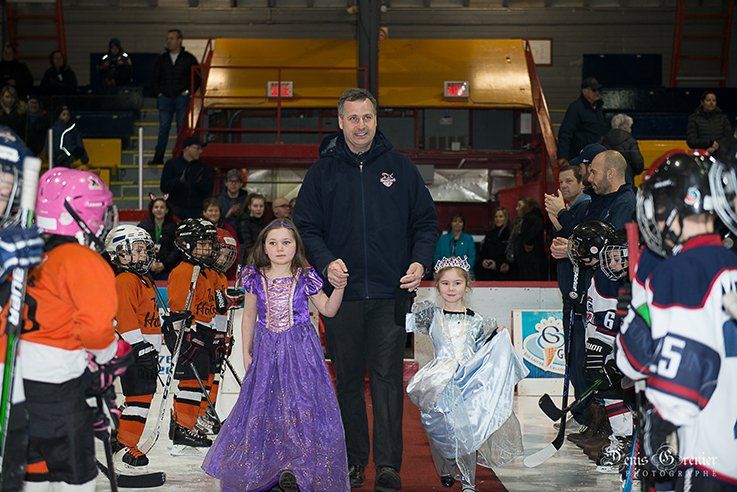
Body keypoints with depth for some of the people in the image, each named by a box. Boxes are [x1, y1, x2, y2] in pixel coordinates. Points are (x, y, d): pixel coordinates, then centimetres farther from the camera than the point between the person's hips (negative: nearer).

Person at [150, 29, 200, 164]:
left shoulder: (189, 58, 4)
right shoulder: (162, 59, 11)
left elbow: (197, 78, 6)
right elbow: (155, 77, 18)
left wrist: (188, 91, -3)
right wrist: (158, 92, 6)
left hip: (182, 98, -2)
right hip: (165, 98, 2)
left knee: (182, 128, -1)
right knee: (163, 128, -2)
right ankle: (158, 157, 0)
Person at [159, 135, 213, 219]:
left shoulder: (203, 168, 12)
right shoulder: (171, 164, 6)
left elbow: (208, 191, 6)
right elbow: (164, 188, -2)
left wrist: (199, 183, -13)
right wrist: (179, 181, -18)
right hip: (176, 209, -1)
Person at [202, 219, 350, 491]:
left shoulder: (305, 277, -4)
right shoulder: (256, 278, 0)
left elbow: (327, 310, 4)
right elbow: (249, 316, 10)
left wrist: (339, 287, -13)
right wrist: (246, 352, 10)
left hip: (300, 348, -2)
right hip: (266, 348, 2)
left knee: (302, 402, -6)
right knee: (264, 404, 5)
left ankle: (296, 468, 5)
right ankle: (267, 469, 21)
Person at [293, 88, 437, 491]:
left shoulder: (399, 167, 7)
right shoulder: (323, 171, 7)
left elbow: (425, 221, 10)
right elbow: (306, 226, 5)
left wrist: (420, 261, -7)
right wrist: (326, 261, -12)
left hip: (390, 293, -1)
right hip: (341, 292, 1)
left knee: (387, 376, -6)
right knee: (348, 380, 8)